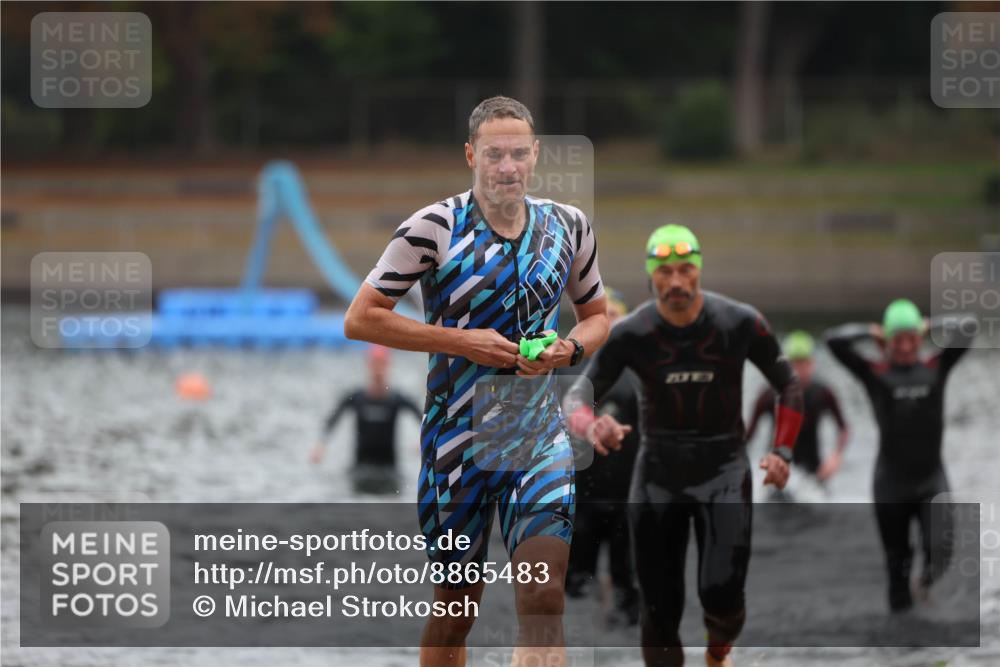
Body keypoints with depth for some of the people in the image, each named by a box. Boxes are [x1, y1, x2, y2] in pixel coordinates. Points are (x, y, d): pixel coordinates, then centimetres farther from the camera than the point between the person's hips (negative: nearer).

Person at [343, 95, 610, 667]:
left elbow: (597, 316, 20)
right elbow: (361, 319, -7)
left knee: (544, 597, -14)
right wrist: (462, 342, -15)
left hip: (540, 429, 2)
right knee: (458, 601, 8)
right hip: (457, 431, -2)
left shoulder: (569, 227, 5)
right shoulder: (434, 228, -7)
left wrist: (570, 349, -4)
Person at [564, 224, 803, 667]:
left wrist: (782, 451, -5)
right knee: (659, 606, -1)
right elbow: (575, 398, -9)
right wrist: (592, 426, -32)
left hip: (724, 469, -1)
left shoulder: (740, 323, -10)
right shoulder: (631, 334, -10)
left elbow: (788, 385, 5)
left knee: (722, 594, -15)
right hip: (658, 473, 1)